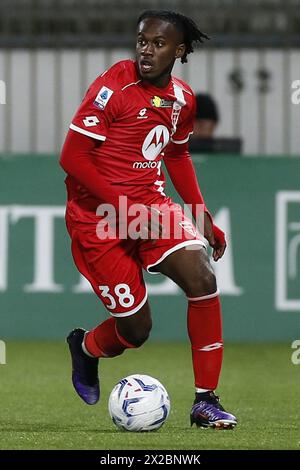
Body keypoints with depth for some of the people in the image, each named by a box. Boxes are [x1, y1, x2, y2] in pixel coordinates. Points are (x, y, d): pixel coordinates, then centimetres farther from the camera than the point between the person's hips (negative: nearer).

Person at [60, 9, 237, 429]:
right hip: (98, 216, -5)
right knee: (136, 329, -4)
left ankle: (206, 401, -10)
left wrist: (203, 215, 15)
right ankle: (86, 348, 34)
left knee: (203, 279, -18)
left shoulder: (182, 98, 5)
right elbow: (72, 157, -17)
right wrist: (123, 206, -19)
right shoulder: (114, 87, -16)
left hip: (150, 201, 5)